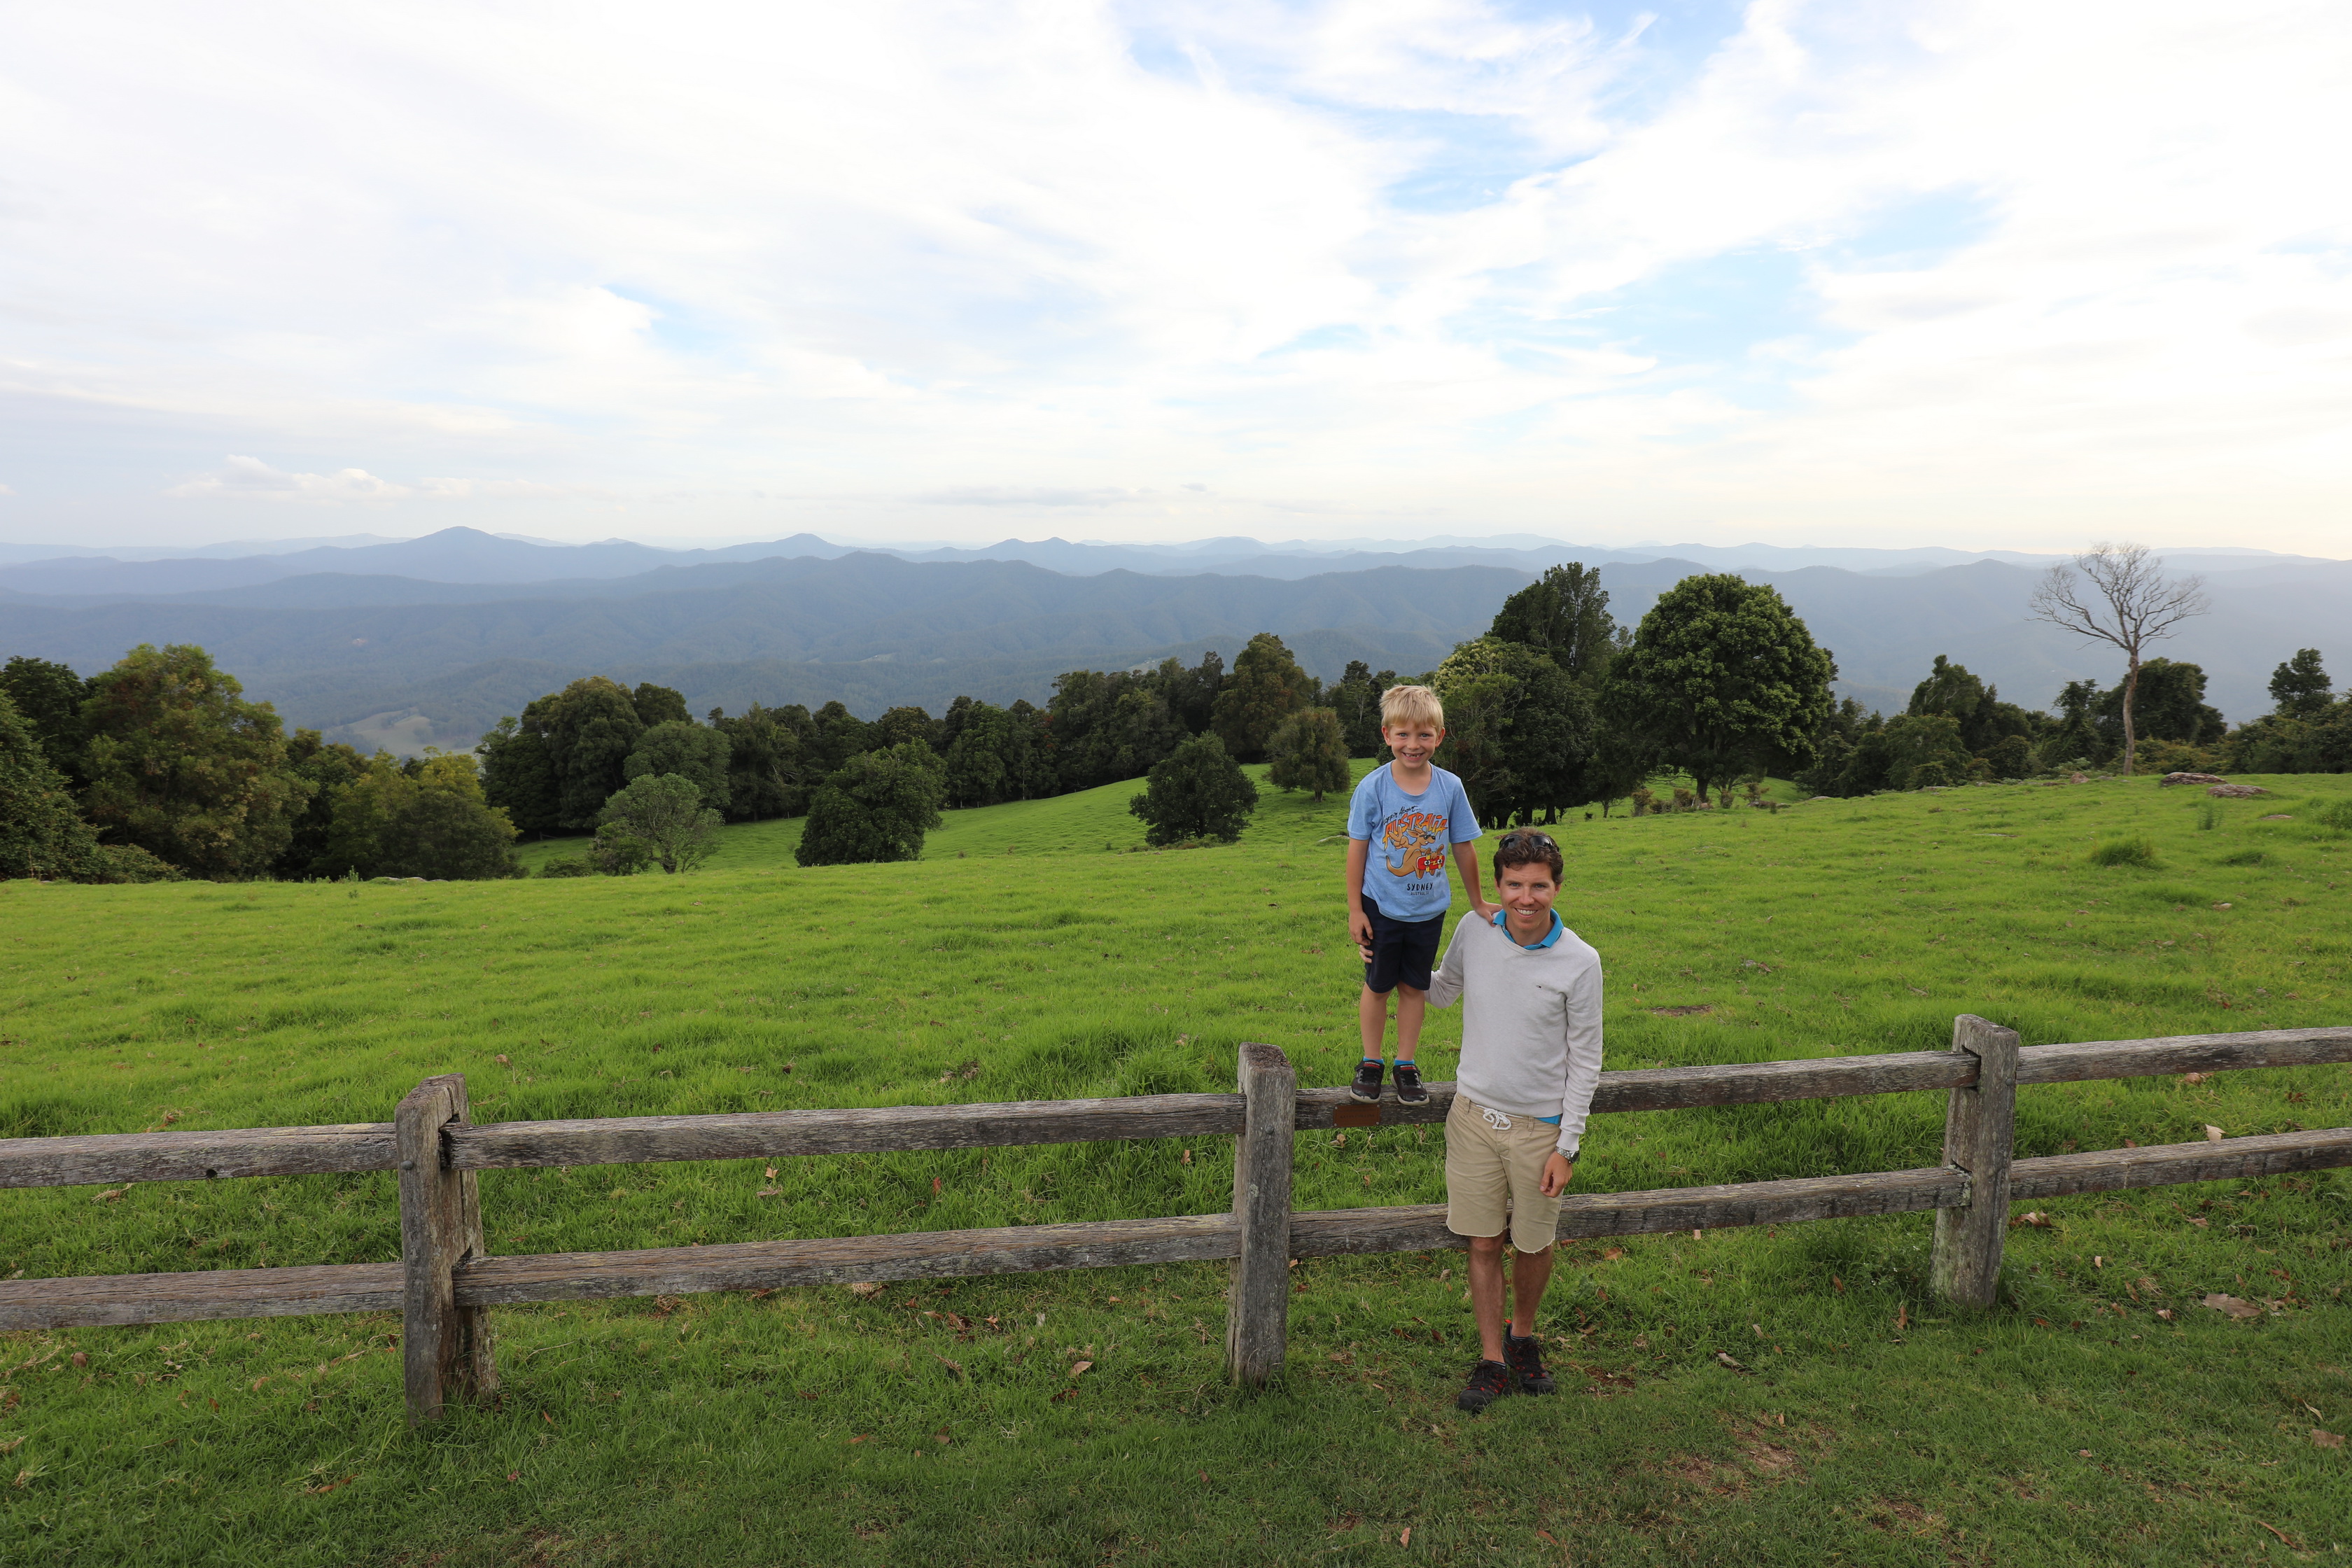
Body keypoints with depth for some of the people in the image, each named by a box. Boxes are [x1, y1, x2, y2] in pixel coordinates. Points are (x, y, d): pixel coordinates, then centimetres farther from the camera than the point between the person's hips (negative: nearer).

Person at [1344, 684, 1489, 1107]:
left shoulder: (1449, 787, -8)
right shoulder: (1373, 787, -13)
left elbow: (1463, 849, 3)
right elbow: (1357, 850, -6)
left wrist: (1478, 903, 10)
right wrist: (1355, 910, -5)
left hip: (1429, 909, 2)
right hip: (1382, 908, -2)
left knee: (1414, 987, 14)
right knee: (1377, 986, 12)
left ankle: (1407, 1064, 28)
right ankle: (1370, 1062, 29)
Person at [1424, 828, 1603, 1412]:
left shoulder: (1580, 962, -15)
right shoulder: (1474, 930, -7)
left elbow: (1584, 1061, -7)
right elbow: (1444, 992, 15)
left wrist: (1567, 1146, -8)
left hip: (1539, 1126, -2)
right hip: (1474, 1116, 2)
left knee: (1534, 1245, 13)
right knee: (1484, 1244, 9)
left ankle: (1523, 1336, 40)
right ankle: (1492, 1360, 25)